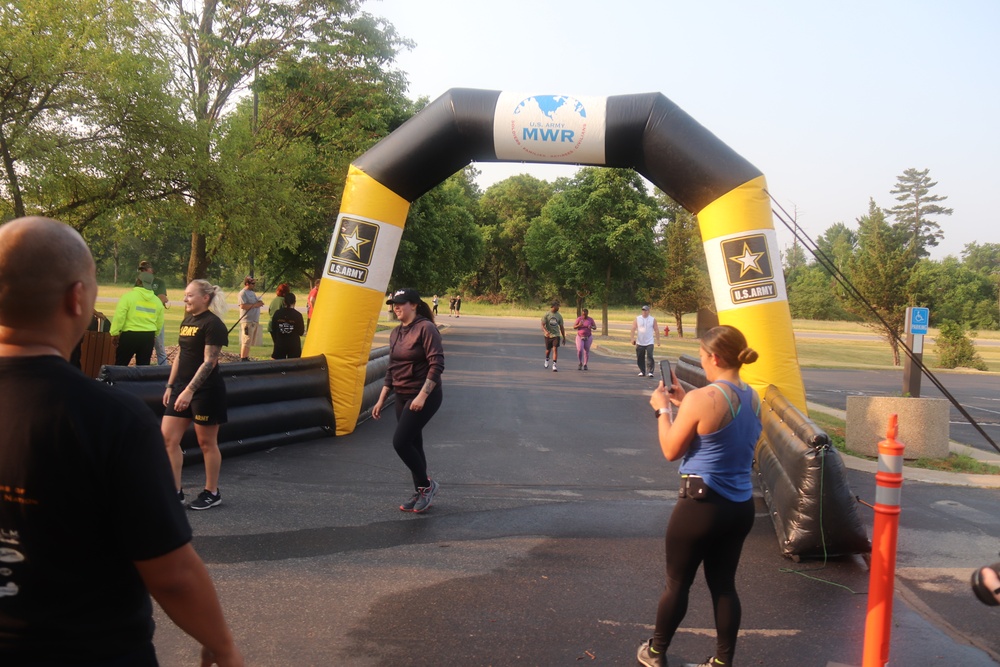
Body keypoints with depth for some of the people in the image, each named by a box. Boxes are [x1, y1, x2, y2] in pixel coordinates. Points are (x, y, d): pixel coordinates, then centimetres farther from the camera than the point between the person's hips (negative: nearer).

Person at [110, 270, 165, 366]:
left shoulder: (129, 296, -8)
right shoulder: (157, 300, 8)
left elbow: (119, 316, -12)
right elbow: (160, 322, 14)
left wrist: (115, 333, -4)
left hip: (129, 335, -4)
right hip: (148, 336, 4)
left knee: (120, 364, 8)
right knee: (143, 366, 9)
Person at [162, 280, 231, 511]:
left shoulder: (213, 324, -13)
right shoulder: (187, 322, 13)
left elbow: (209, 362, -19)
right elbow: (179, 357, 18)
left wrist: (189, 390, -24)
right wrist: (170, 386, 15)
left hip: (205, 390, -8)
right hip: (182, 387, 8)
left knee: (207, 442, 2)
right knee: (168, 438, 4)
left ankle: (211, 493, 16)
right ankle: (175, 491, 14)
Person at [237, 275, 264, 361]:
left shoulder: (252, 293, 19)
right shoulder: (243, 293, -10)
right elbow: (242, 306, -21)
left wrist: (259, 303, 6)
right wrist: (255, 305, -18)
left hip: (255, 321, 9)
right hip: (247, 321, -9)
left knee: (250, 341, 13)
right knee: (246, 342, -8)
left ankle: (246, 358, 19)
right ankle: (243, 360, -5)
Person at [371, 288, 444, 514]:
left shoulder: (426, 328, -13)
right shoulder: (395, 333, 11)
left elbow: (437, 365, -19)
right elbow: (391, 369, 17)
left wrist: (422, 396, -24)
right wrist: (381, 400, 14)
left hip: (424, 397, -8)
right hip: (402, 397, 8)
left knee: (400, 442, -13)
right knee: (413, 445, 12)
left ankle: (426, 485, 6)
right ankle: (420, 494, 24)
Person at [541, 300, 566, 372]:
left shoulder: (559, 316, 5)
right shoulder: (546, 315, -5)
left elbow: (561, 327, 11)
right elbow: (542, 325, -11)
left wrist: (564, 337, 11)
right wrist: (545, 331, -31)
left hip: (556, 335, 1)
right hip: (548, 335, -1)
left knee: (555, 349, -13)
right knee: (548, 350, 12)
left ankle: (554, 365, -14)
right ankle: (546, 360, 43)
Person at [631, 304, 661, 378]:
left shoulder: (653, 319, 4)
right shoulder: (637, 319, 4)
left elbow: (656, 330, 5)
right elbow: (633, 329, 1)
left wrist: (658, 340, 1)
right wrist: (633, 338, -9)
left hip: (649, 342, -2)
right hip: (639, 343, 2)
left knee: (649, 357, -14)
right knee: (640, 358, 6)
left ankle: (650, 372, -14)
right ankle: (642, 371, 19)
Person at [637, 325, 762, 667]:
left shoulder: (702, 398, -19)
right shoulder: (753, 399, 4)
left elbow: (671, 451, -9)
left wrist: (662, 409, 3)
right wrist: (685, 404, 17)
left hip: (701, 505, -6)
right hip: (741, 506, 6)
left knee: (677, 583, 11)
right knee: (724, 584, 16)